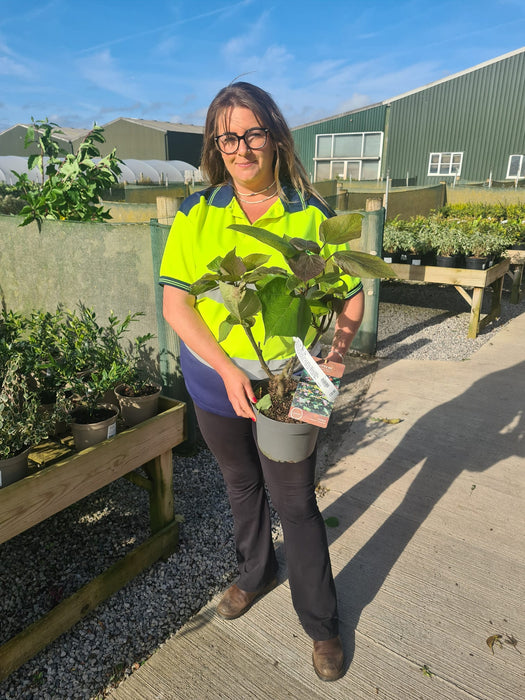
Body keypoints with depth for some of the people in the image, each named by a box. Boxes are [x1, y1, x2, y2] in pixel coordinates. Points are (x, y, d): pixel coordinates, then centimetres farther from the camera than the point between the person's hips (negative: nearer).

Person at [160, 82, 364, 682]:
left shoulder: (311, 215, -7)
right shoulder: (196, 214, -4)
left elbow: (351, 293, -3)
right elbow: (175, 303, -10)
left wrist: (342, 336, -24)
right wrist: (227, 368, -22)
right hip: (215, 383, 3)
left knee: (295, 502, 9)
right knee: (241, 485, 23)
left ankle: (321, 622, 35)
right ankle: (256, 572, 53)